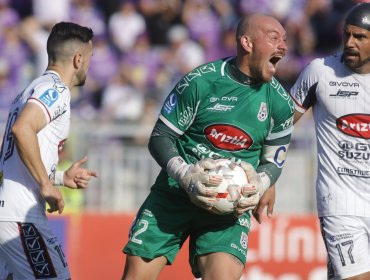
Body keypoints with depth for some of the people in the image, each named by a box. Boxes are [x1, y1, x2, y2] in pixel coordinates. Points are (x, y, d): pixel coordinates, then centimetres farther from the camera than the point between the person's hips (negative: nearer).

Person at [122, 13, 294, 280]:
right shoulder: (200, 81, -9)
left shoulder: (280, 103, -1)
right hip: (176, 191, -1)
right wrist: (185, 175, -20)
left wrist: (259, 187, -12)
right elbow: (159, 138, -4)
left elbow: (273, 161, 11)